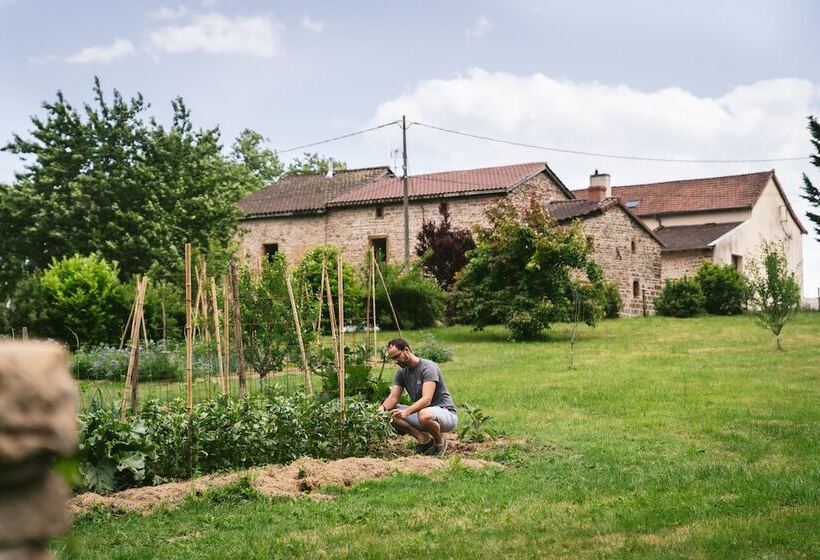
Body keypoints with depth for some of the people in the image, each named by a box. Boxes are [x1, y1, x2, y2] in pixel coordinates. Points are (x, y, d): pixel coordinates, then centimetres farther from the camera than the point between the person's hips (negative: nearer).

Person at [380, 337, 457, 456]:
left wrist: (406, 412, -46)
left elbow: (426, 399, -31)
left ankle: (440, 441, -9)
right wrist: (382, 409, -27)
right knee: (390, 413, -9)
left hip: (446, 413, -7)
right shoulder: (401, 372, 4)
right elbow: (393, 397, -4)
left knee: (424, 415, -41)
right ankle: (424, 439, -3)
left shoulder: (428, 367, -19)